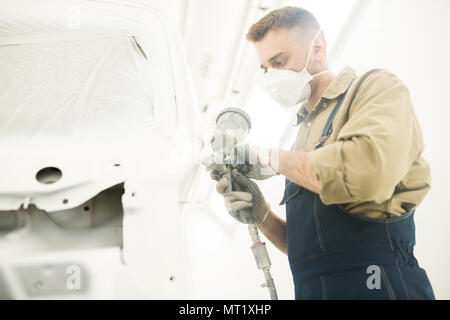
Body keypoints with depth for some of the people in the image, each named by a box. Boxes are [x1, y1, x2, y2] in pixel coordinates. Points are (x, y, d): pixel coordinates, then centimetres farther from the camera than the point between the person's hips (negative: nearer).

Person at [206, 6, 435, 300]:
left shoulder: (376, 88, -2)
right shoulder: (306, 131, 16)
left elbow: (370, 170, -24)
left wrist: (272, 159, -12)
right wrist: (261, 213, -2)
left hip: (374, 285, -6)